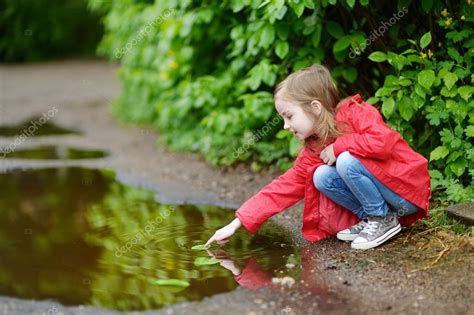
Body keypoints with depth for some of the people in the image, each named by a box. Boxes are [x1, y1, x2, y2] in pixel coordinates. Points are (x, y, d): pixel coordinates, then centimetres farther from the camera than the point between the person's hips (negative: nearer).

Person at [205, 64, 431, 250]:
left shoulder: (354, 112, -15)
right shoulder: (312, 154, 3)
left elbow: (382, 141, -33)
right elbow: (282, 188, 0)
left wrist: (338, 145, -21)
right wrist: (236, 223, -5)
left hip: (409, 191, -6)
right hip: (379, 198, 6)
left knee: (346, 161, -26)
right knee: (321, 176, -10)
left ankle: (384, 220, -10)